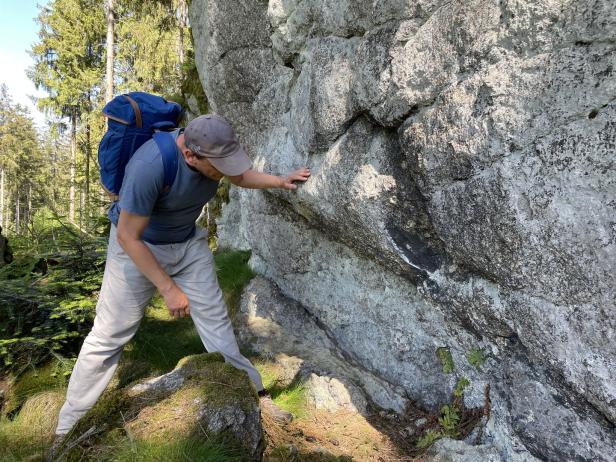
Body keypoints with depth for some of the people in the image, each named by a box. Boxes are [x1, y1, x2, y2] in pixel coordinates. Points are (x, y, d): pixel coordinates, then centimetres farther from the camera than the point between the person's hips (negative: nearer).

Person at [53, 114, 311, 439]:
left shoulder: (214, 149, -15)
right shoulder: (149, 167, -35)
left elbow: (241, 175, 8)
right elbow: (127, 236, -27)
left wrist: (280, 181, -9)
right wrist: (169, 289, -23)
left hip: (189, 242, 5)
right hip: (137, 245, -5)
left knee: (214, 318, 6)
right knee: (109, 335, 1)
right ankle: (69, 429, 18)